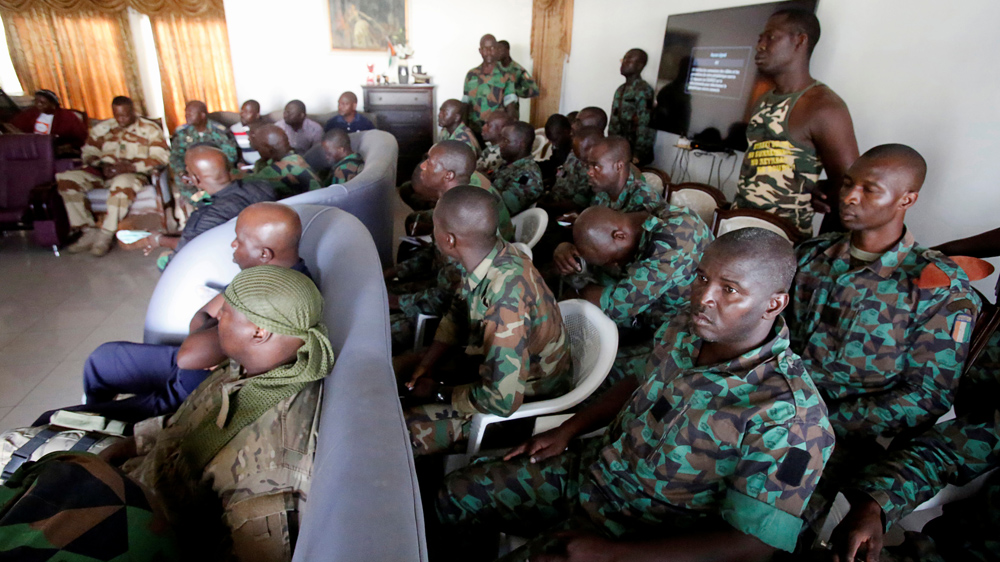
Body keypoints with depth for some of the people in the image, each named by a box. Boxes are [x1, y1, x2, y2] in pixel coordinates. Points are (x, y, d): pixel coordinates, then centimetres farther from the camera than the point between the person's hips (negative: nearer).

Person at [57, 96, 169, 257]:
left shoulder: (150, 129, 6)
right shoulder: (102, 128, 20)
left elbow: (161, 156, -8)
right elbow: (88, 153, 17)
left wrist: (130, 167, -18)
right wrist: (102, 165, -8)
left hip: (133, 173, -5)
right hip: (102, 173, 5)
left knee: (122, 183, -41)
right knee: (65, 178, -18)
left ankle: (106, 235, -30)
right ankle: (89, 231, -17)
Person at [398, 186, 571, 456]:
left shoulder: (505, 297, -39)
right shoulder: (487, 256, -13)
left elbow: (502, 400, -35)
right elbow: (458, 315, 6)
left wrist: (438, 391, -18)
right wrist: (423, 369, -3)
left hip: (526, 400, -8)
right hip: (491, 359, 8)